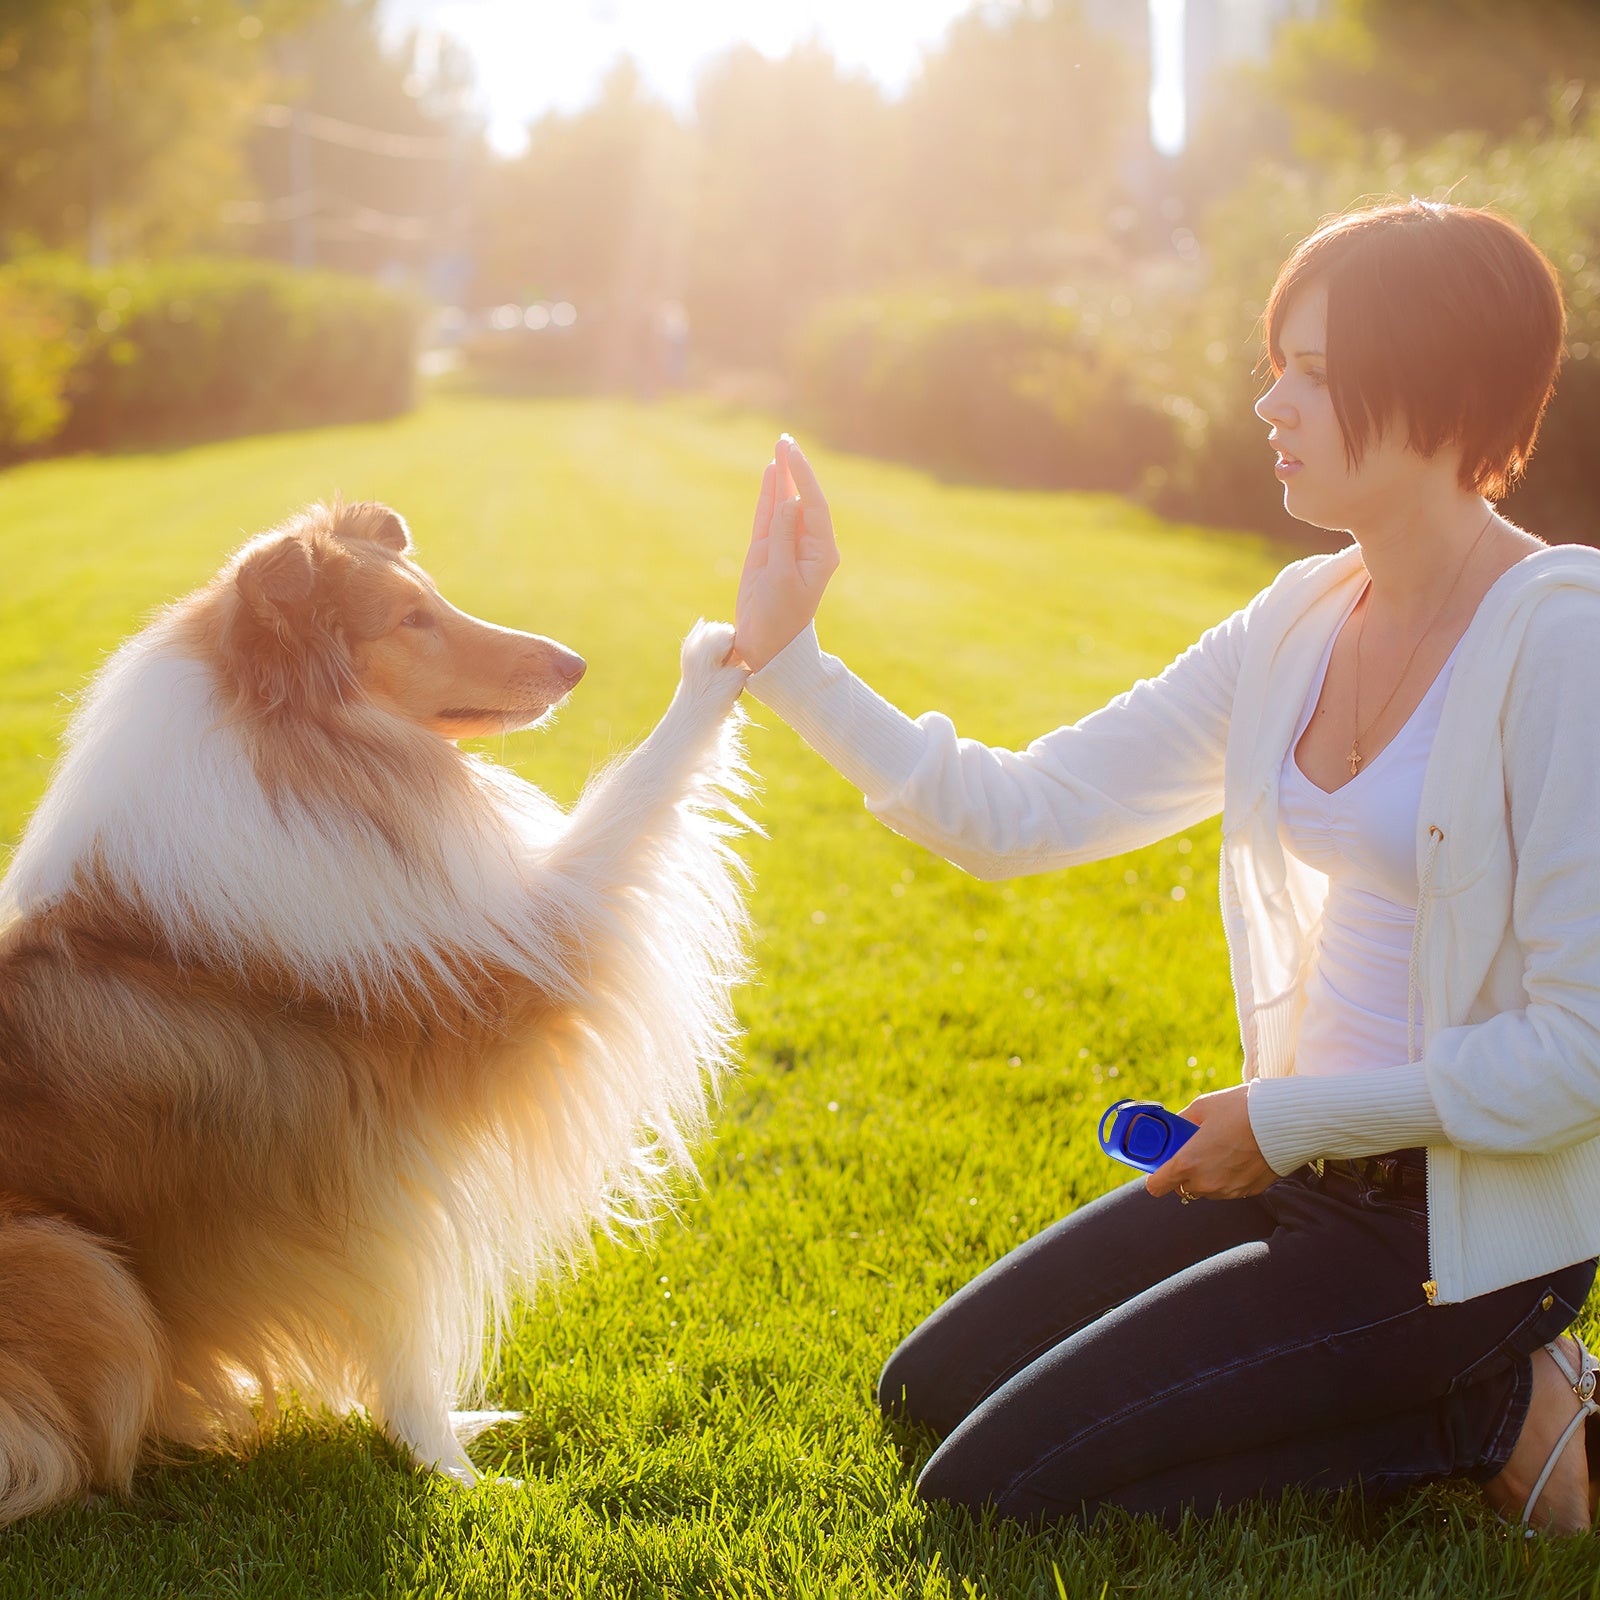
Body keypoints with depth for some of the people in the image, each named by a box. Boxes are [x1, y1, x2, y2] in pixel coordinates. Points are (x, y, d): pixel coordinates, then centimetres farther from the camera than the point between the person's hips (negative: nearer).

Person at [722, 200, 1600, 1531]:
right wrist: (786, 659, -5)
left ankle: (1491, 1416, 0)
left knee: (994, 1485, -10)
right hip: (1307, 1160, 8)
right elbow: (1020, 813, 2)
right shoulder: (1303, 623, 2)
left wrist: (1291, 1116, -16)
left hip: (1474, 1222, -8)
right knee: (930, 1393, 14)